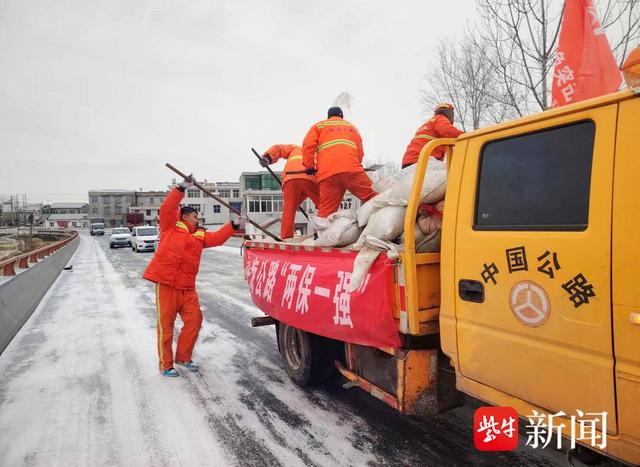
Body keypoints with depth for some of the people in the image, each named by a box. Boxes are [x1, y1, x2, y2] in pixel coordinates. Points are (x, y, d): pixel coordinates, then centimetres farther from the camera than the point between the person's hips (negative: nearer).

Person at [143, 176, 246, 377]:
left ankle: (183, 357, 20)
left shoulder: (200, 235, 18)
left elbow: (217, 237, 10)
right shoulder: (171, 226, 5)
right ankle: (165, 365, 12)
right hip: (166, 283, -5)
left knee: (194, 319, 2)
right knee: (165, 325, 1)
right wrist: (182, 188, -14)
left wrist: (234, 225, 1)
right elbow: (167, 208, -8)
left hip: (187, 287, 6)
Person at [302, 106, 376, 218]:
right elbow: (360, 151, 23)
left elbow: (308, 145, 9)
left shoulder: (319, 126, 26)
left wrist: (310, 166, 16)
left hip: (327, 173, 0)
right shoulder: (351, 127, 32)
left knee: (326, 212, -4)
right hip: (351, 169, 0)